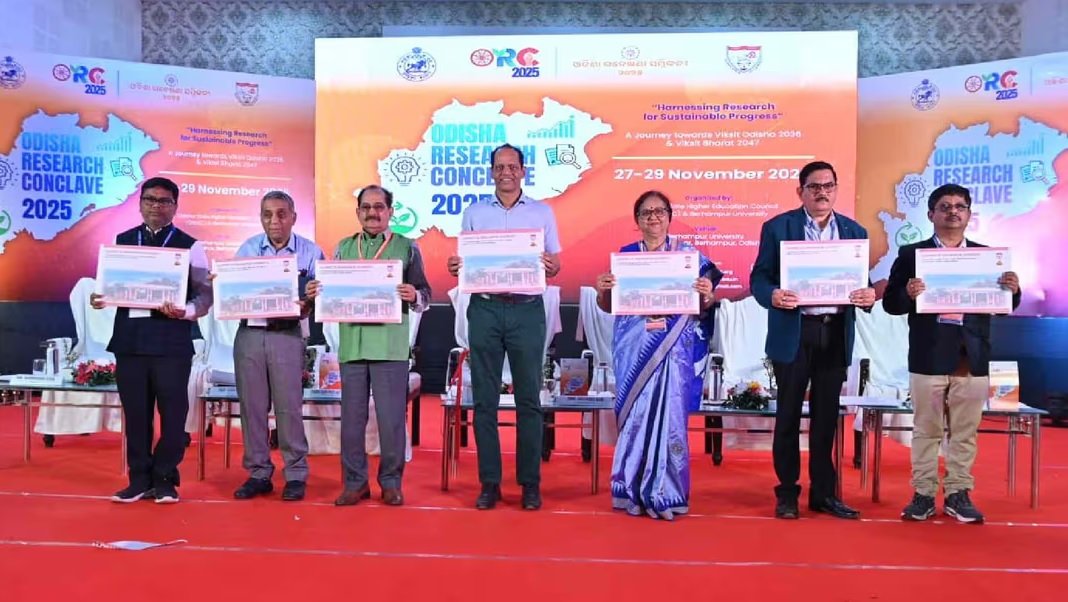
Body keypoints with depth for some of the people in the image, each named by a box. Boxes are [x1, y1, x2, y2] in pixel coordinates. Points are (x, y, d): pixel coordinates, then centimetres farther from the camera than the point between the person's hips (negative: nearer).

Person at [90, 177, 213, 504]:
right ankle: (140, 479, 20)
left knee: (173, 412, 1)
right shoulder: (122, 241, 13)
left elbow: (205, 294, -2)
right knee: (135, 412, 8)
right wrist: (99, 298, -9)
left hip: (171, 341, -3)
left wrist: (184, 311, -20)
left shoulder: (190, 246, 3)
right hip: (129, 339, 3)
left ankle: (165, 480, 15)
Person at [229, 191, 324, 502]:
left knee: (289, 407, -1)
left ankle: (296, 475, 10)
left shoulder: (311, 251, 2)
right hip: (249, 333, 3)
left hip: (287, 335, -3)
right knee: (252, 406, 7)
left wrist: (306, 306, -22)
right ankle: (258, 473, 19)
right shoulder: (247, 249, 10)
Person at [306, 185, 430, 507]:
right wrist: (317, 293, -5)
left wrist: (413, 296, -19)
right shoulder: (343, 248, 15)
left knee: (392, 417, 1)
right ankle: (355, 482, 19)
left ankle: (391, 482, 15)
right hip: (351, 344, 3)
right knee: (352, 416, 7)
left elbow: (425, 296, 2)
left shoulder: (407, 247, 6)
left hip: (391, 345, -3)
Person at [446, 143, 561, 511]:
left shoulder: (542, 212, 9)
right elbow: (463, 262, 11)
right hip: (485, 309, 1)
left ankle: (530, 483, 11)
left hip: (527, 309, -1)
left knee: (529, 398, 2)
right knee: (484, 398, 3)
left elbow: (555, 266, 8)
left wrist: (550, 266, -15)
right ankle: (489, 482, 12)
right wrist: (455, 268, -11)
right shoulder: (474, 213, 12)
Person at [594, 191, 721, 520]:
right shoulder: (625, 255, 9)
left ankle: (666, 492, 10)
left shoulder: (688, 253, 5)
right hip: (635, 348, 1)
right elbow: (608, 306, 10)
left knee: (669, 414, -2)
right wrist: (602, 291, -10)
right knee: (635, 415, 3)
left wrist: (707, 295, -17)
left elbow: (701, 307, 4)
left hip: (673, 348, -1)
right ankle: (633, 491, 16)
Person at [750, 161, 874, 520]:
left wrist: (868, 296, -13)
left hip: (835, 335, 3)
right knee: (788, 414, 5)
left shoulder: (854, 231, 10)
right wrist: (772, 295, -25)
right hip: (793, 334, -3)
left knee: (826, 416, 10)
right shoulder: (777, 227, 0)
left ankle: (823, 493, 21)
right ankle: (787, 493, 17)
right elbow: (759, 277, -4)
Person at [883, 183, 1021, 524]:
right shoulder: (911, 254, 2)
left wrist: (1013, 290, -14)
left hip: (972, 359, 2)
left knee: (965, 432, 9)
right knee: (926, 430, 7)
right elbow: (891, 303, -3)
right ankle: (923, 495, 15)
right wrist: (908, 294, -23)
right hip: (929, 358, -2)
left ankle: (958, 495, 20)